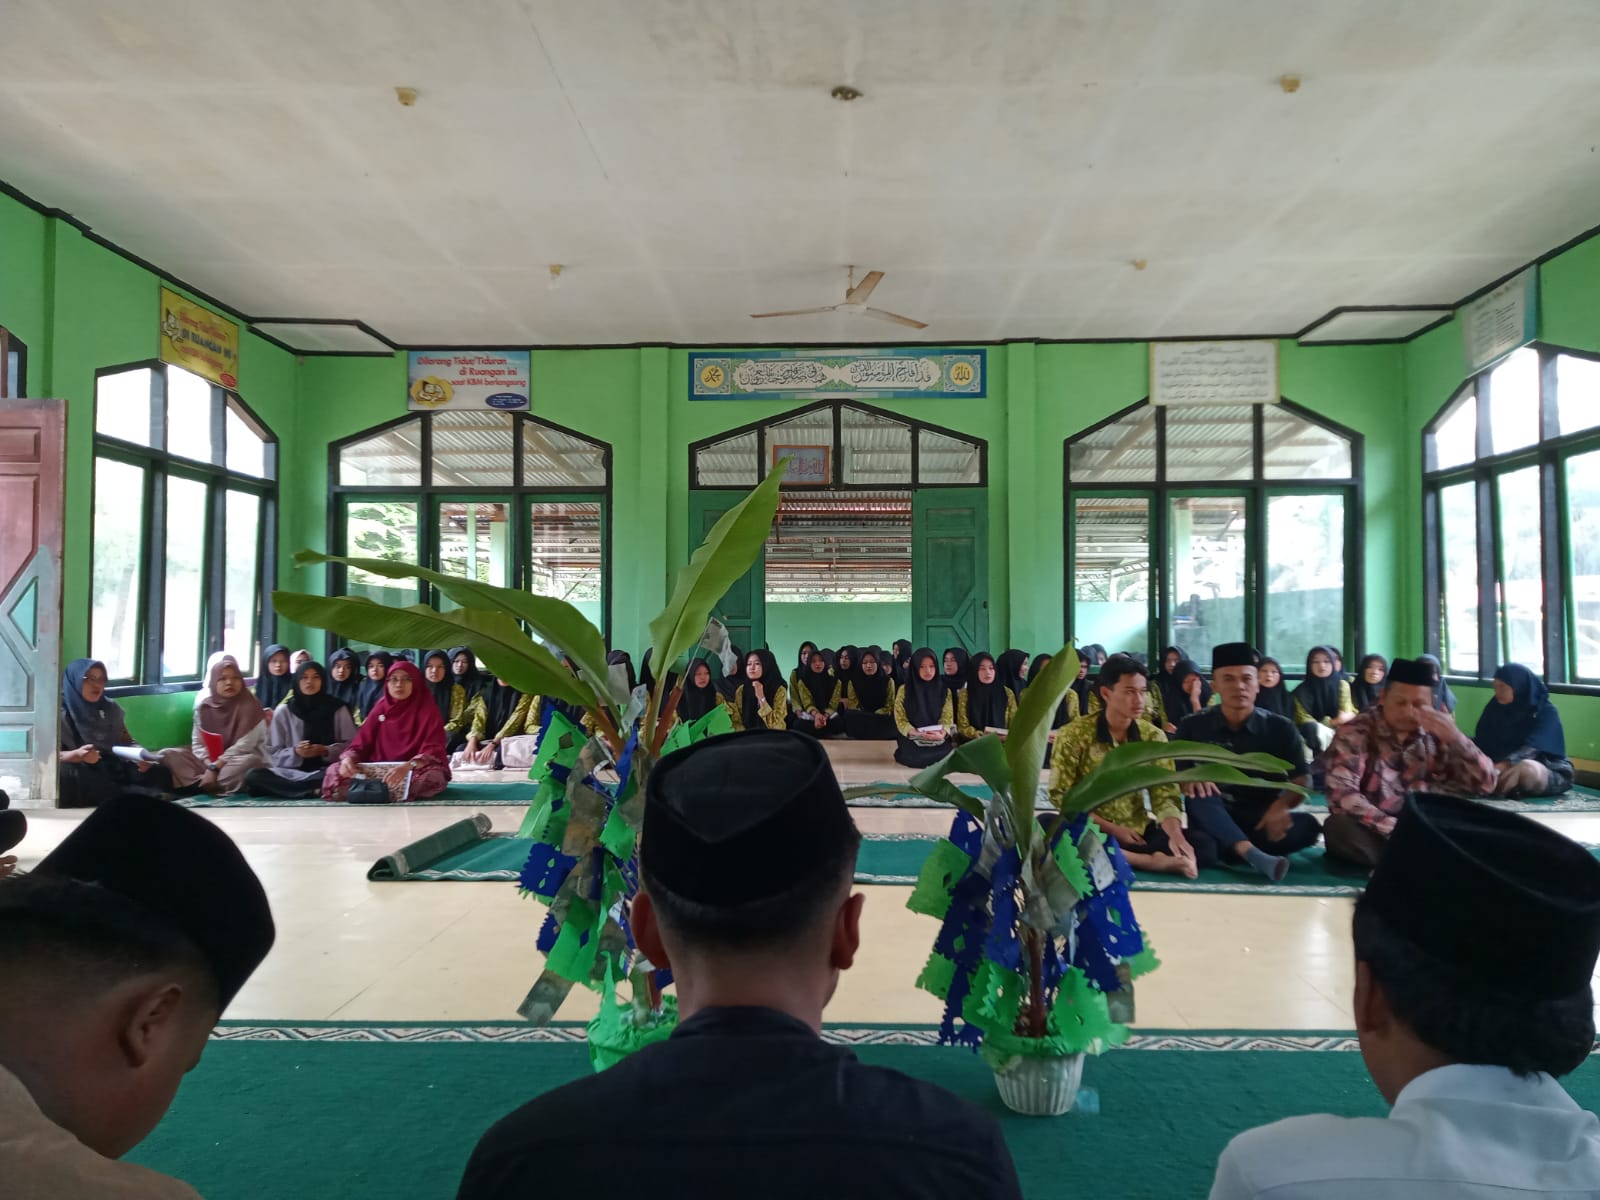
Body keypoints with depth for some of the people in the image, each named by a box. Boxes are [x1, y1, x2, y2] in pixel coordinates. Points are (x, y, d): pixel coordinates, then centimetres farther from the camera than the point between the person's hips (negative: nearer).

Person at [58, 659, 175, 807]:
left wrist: (141, 755, -9)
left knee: (159, 773, -20)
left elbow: (127, 741, 15)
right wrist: (77, 755, -27)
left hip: (113, 767, 4)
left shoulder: (111, 708, 15)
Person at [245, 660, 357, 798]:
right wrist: (295, 753, -12)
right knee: (253, 777, -27)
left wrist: (326, 751, -12)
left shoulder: (338, 708, 7)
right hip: (292, 772, 3)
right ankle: (316, 789, -32)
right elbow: (273, 754, 7)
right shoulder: (284, 712, 10)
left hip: (328, 770, -3)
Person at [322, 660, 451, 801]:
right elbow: (360, 744, 5)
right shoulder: (380, 708, 9)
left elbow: (434, 751, -16)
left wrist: (407, 767, -35)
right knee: (335, 771, -16)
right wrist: (348, 759, -20)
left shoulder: (427, 710, -4)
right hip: (379, 771, 4)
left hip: (416, 771, -3)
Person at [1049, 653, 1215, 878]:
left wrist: (1175, 834, -24)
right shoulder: (1074, 736, -8)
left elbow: (1166, 795, -3)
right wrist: (1112, 829, -13)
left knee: (1204, 844, -20)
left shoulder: (1154, 737, 3)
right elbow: (1061, 796, -7)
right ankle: (1151, 860, -32)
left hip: (1139, 833, 3)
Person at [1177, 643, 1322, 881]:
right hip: (1214, 824, -1)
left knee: (1307, 825, -28)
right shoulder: (1193, 726, 0)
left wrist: (1282, 805, -30)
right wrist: (1190, 779, -27)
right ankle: (1253, 854, -48)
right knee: (1199, 792, -33)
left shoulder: (1280, 728, 1)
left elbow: (1301, 780, -7)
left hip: (1262, 823, 1)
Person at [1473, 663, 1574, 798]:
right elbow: (1482, 741, -2)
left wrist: (1501, 766, -44)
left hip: (1549, 771, -6)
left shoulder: (1546, 712, -12)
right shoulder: (1496, 708, 5)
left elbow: (1532, 748, -28)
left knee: (1526, 770, -40)